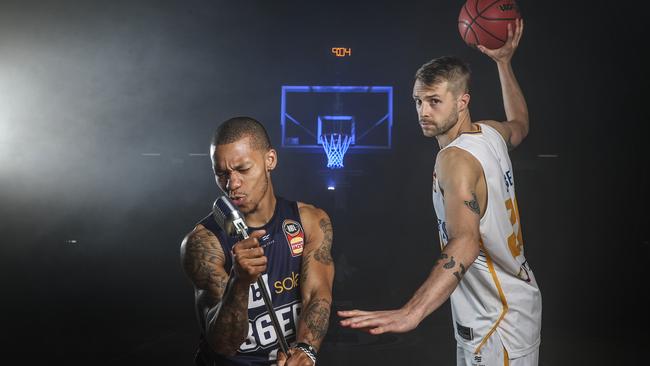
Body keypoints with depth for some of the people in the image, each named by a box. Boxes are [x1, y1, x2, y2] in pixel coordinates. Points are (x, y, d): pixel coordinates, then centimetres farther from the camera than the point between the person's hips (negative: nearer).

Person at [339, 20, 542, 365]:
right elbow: (520, 125, 27)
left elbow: (465, 242, -40)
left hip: (495, 326, -9)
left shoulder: (456, 158, -25)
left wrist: (411, 312, -53)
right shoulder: (491, 132, 0)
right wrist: (504, 62, 27)